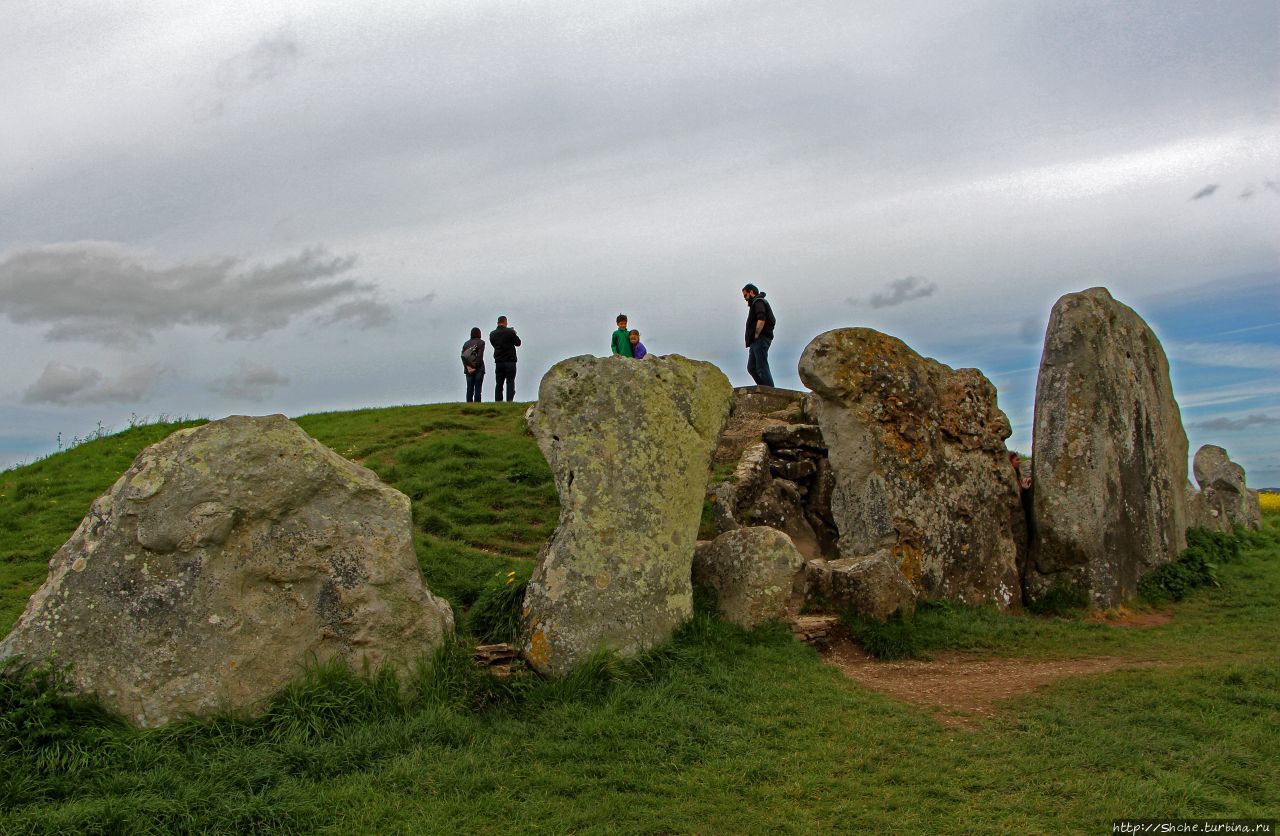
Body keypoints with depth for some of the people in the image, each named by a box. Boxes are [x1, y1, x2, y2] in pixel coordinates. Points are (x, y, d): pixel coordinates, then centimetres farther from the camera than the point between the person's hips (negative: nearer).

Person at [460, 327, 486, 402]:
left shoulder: (466, 343, 12)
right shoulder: (481, 342, -1)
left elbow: (463, 356, 0)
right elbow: (480, 356, -12)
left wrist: (467, 367, -7)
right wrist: (476, 367, -10)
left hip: (468, 369, 4)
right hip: (479, 369, -4)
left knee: (469, 389, 5)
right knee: (477, 389, -4)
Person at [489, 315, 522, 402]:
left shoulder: (492, 334, 3)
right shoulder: (510, 332, -10)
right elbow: (518, 343, 0)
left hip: (498, 362, 4)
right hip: (510, 361, -4)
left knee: (499, 384, 9)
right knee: (510, 382, -1)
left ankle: (498, 402, 6)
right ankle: (509, 401, -8)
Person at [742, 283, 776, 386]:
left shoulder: (758, 302, -3)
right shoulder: (756, 303, 28)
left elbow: (761, 320, -19)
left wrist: (756, 336, -18)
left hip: (760, 339, -10)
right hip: (756, 342, 10)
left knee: (762, 367, -14)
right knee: (751, 368, 7)